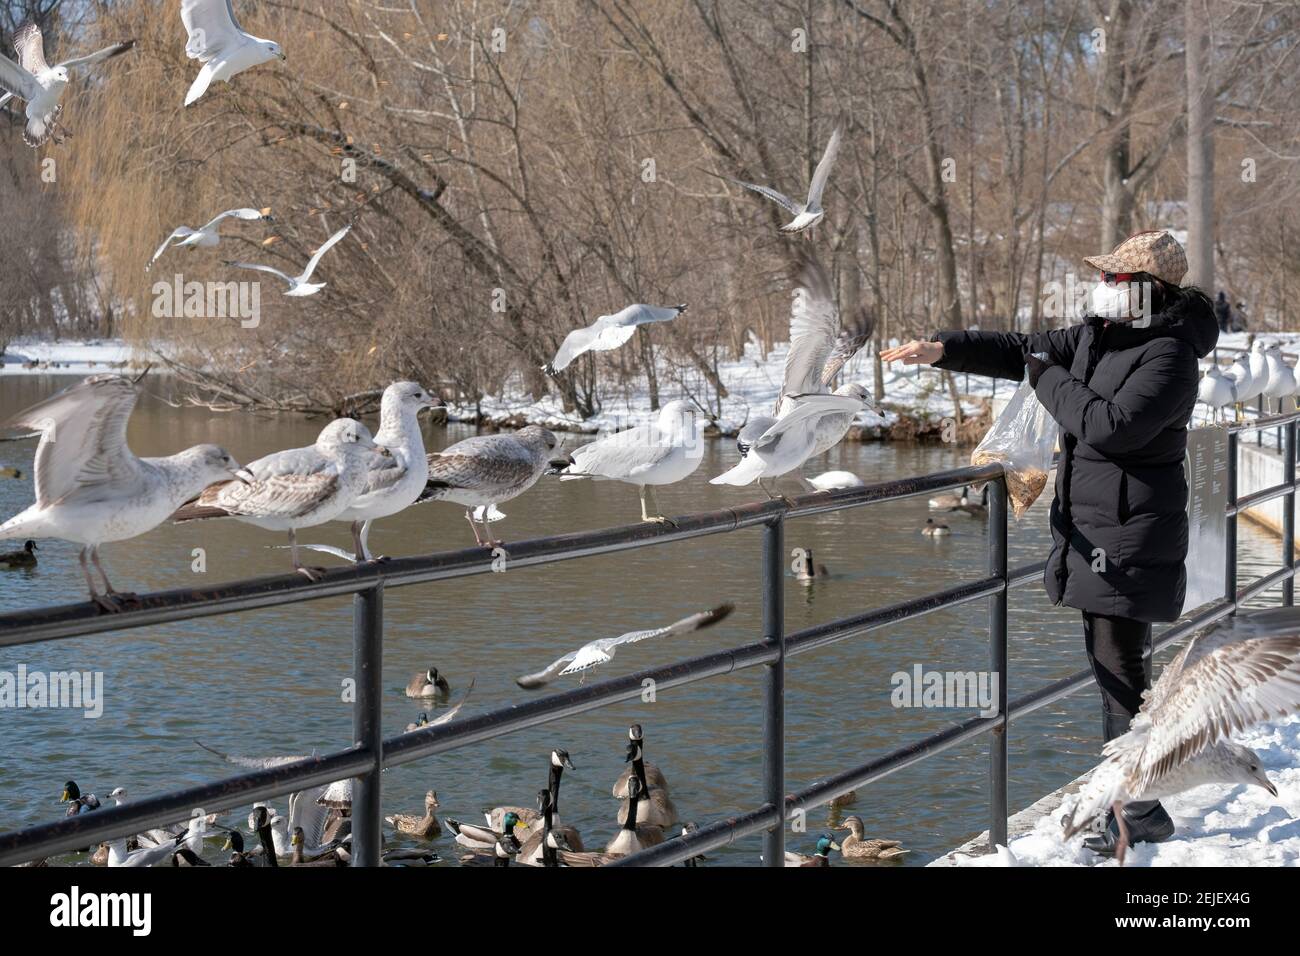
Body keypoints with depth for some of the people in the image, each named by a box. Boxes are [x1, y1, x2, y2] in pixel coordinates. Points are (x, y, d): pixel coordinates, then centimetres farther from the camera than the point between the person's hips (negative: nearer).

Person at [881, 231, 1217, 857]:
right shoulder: (1098, 334, 10)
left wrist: (1050, 380, -16)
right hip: (1094, 529, 10)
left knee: (1121, 668, -9)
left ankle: (1140, 813, -3)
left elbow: (1112, 426, -29)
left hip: (1131, 538, -10)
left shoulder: (1169, 357, -19)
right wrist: (943, 349, 1)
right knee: (1106, 659, 19)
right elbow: (1018, 353, 14)